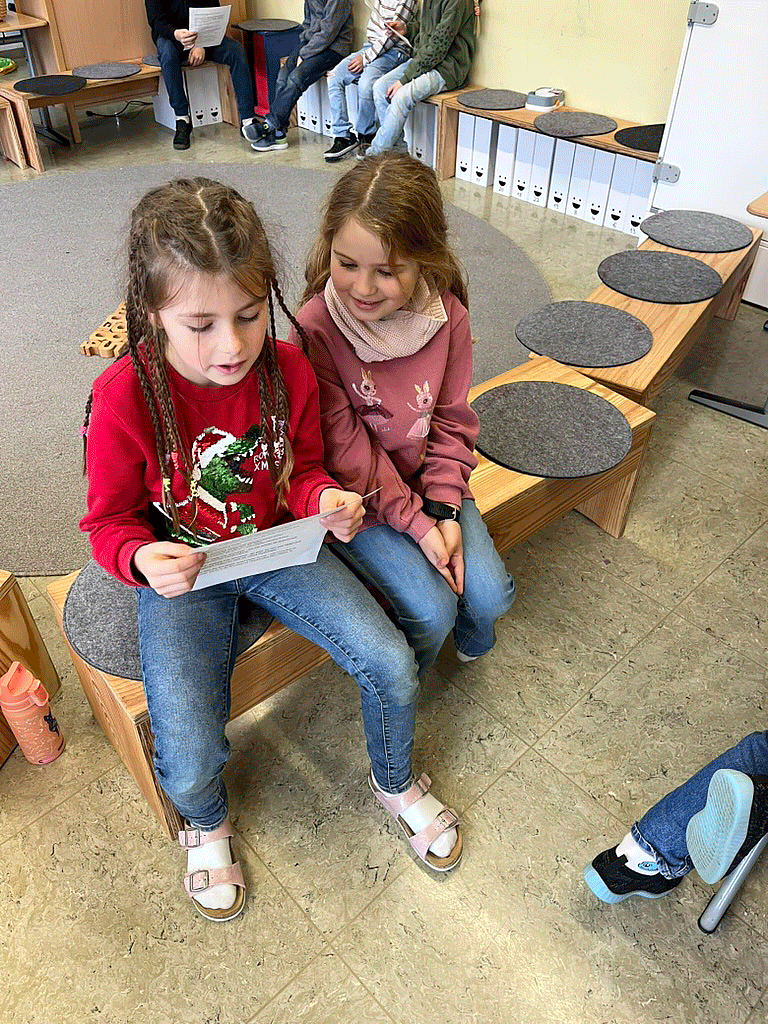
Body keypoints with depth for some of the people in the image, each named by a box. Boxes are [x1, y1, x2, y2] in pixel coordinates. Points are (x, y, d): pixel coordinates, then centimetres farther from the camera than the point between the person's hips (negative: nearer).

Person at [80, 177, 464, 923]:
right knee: (190, 763, -16)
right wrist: (143, 560, -32)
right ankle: (207, 822, 26)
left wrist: (327, 502, -19)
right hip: (179, 572, -2)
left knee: (393, 666, -10)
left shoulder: (288, 370, -12)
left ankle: (395, 784, 26)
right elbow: (110, 524, -8)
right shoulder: (123, 398, -21)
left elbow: (303, 471, 4)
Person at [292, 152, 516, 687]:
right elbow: (346, 449, -19)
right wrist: (415, 522, -18)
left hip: (430, 482, 4)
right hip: (358, 498, -3)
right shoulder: (315, 327, -23)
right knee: (431, 610, -15)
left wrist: (443, 510, -13)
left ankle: (471, 635, 34)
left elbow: (451, 421, -3)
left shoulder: (447, 316, -11)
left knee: (491, 595, -4)